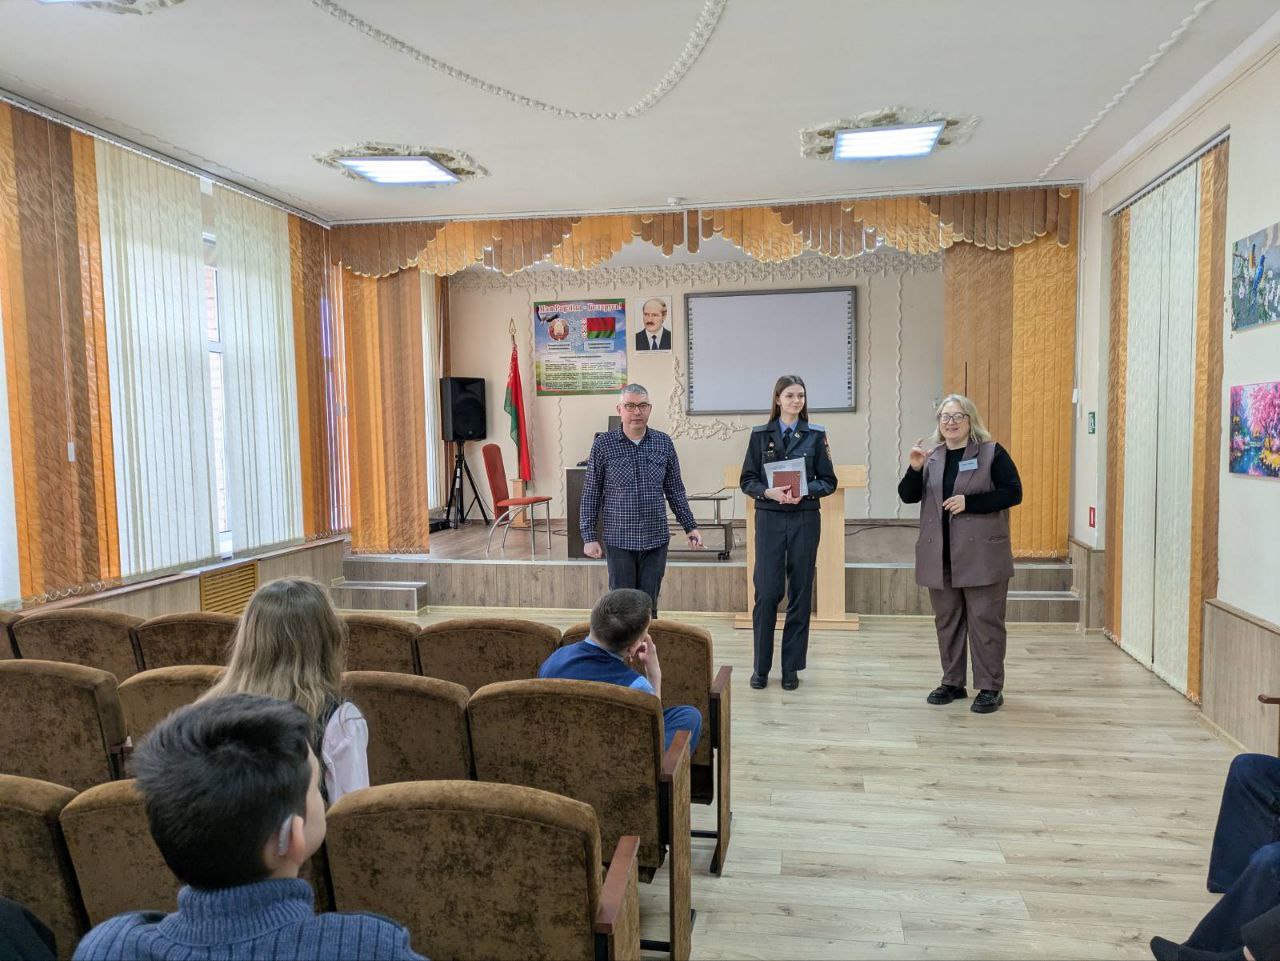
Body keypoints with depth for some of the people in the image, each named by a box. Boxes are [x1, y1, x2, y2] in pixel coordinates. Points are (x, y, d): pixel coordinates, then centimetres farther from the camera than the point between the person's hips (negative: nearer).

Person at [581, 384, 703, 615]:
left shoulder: (664, 443, 4)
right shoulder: (603, 444, -3)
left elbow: (675, 491, 11)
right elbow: (590, 495, 0)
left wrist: (690, 526, 8)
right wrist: (589, 537, -5)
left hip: (656, 539, 2)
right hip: (619, 540, -2)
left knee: (649, 605, 9)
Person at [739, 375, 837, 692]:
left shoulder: (815, 435, 5)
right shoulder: (760, 434, 5)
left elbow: (828, 481, 4)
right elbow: (747, 480, 4)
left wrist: (804, 491, -14)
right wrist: (769, 492, -15)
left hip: (804, 520, 1)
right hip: (769, 519, -1)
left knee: (800, 593, 5)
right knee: (766, 592, -4)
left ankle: (791, 667, 17)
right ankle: (761, 666, 10)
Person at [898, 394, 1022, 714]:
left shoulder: (992, 452, -2)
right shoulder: (931, 456, 10)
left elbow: (1013, 493, -8)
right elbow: (908, 496, 4)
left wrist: (969, 502, -16)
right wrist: (915, 468, -14)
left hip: (982, 554, -4)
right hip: (940, 555, 5)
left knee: (985, 621, 1)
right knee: (947, 621, 12)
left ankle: (990, 688, 11)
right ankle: (952, 683, 24)